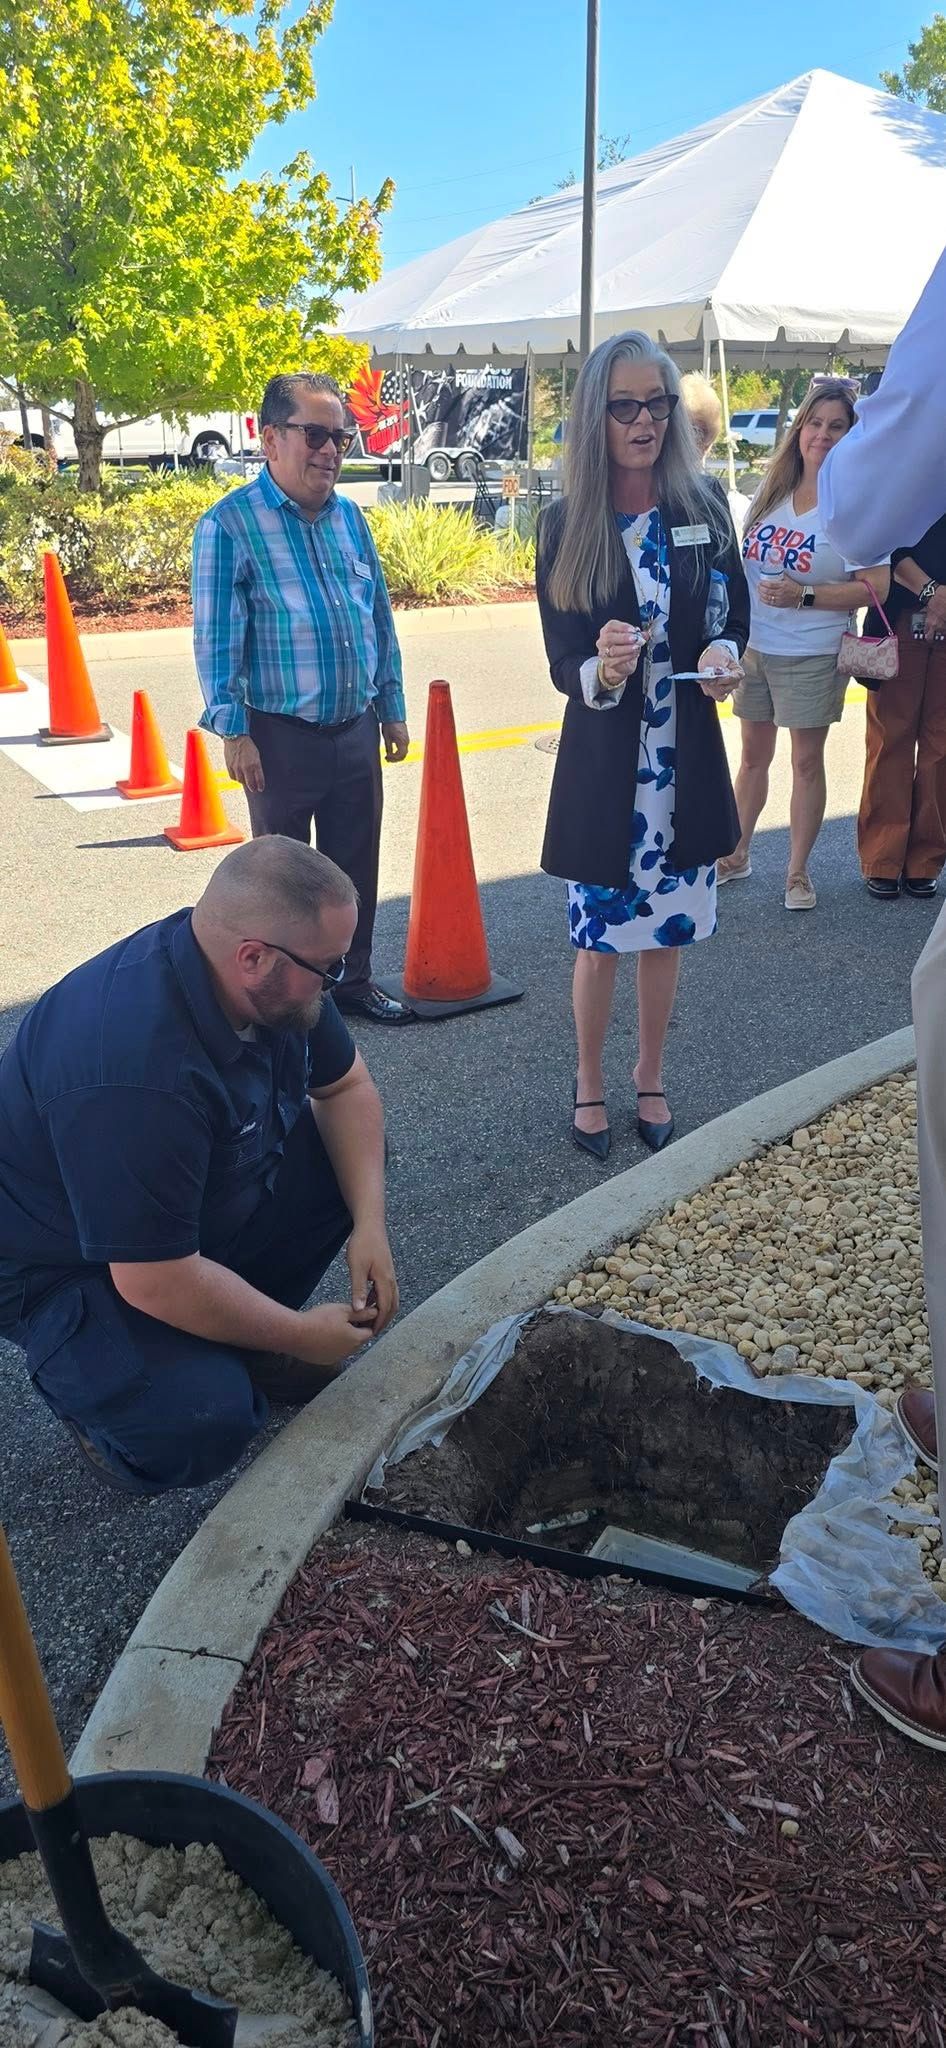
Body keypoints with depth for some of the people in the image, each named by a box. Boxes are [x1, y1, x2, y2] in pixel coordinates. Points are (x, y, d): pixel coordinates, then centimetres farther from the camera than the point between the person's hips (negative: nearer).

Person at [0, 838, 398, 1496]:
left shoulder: (270, 977, -15)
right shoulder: (135, 1071, -40)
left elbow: (345, 1086, 1)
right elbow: (157, 1283, -33)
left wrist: (369, 1222, -13)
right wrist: (303, 1334, -20)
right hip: (63, 1264, -8)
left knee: (353, 1159, -5)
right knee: (203, 1423, -27)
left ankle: (240, 1334, 10)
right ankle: (96, 1378, 6)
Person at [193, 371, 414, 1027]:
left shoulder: (351, 517, 8)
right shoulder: (229, 524, -9)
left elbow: (381, 619, 14)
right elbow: (216, 638, -10)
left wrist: (392, 707, 13)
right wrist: (233, 731, -13)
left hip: (357, 728, 5)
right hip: (281, 735, -5)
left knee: (357, 867, 14)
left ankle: (354, 980, 31)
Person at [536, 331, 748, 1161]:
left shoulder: (705, 503, -1)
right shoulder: (566, 524, -7)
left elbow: (733, 608, 10)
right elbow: (563, 663, -6)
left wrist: (722, 653, -13)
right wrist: (601, 672, -29)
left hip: (686, 761, 2)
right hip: (604, 765, -2)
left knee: (667, 933, 13)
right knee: (600, 941, 6)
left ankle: (650, 1077, 34)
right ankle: (590, 1083, 29)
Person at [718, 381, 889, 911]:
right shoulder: (772, 489, 5)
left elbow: (876, 587, -14)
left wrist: (805, 596, -22)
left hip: (813, 655, -4)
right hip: (755, 647, 5)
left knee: (807, 761, 5)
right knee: (754, 755, 15)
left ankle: (799, 871, 17)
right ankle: (737, 856, 29)